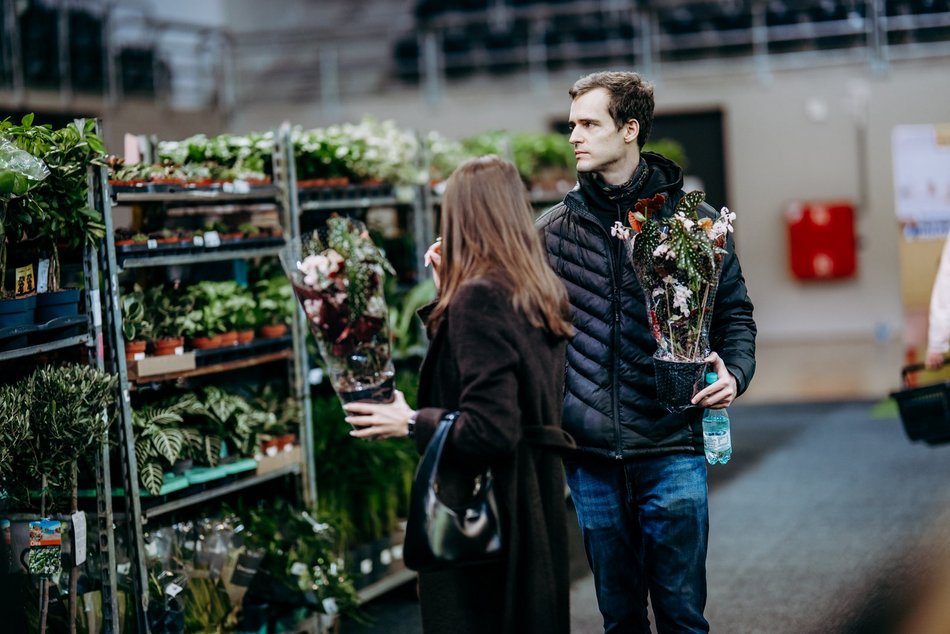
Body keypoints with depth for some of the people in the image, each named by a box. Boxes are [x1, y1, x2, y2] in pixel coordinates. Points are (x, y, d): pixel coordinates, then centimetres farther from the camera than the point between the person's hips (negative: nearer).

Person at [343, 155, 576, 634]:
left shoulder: (478, 297, -19)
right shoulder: (543, 294, 7)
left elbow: (491, 428, -24)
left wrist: (412, 424, -12)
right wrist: (447, 296, 14)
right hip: (538, 501, 9)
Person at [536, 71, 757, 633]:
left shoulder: (692, 219, 2)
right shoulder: (554, 228, 7)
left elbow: (735, 314, 8)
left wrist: (734, 373, -11)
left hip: (671, 449, -2)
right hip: (590, 457, 2)